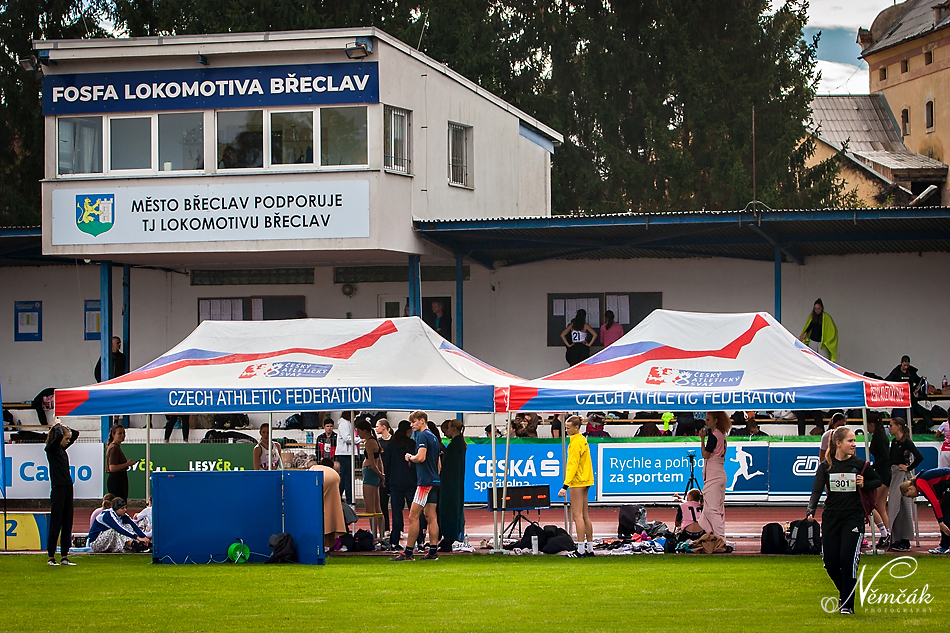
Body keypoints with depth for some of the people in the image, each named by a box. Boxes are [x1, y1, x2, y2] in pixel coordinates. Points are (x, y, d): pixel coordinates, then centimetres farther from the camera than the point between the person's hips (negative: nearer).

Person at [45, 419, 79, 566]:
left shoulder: (63, 448, 13)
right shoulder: (51, 449, -8)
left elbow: (76, 434, 22)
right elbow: (58, 435, -26)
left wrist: (59, 426, 13)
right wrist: (58, 425, -6)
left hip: (68, 488, 8)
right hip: (58, 489, -8)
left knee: (67, 524, 7)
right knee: (55, 524, -4)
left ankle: (64, 556, 11)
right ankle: (51, 558, 1)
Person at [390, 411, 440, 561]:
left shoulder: (423, 436, -10)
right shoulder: (433, 437, 19)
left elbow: (421, 457, -22)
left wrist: (410, 457, -4)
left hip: (425, 481, -10)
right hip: (434, 481, 10)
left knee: (413, 516, -9)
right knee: (431, 517, 8)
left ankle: (408, 553, -11)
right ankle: (433, 551, 5)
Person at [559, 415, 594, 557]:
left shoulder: (576, 443, -15)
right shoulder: (583, 440, 13)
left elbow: (573, 465, -19)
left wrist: (565, 485, -21)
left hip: (577, 482, -10)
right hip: (585, 481, 10)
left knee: (577, 515, -8)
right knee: (585, 515, 12)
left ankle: (581, 550, -10)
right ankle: (589, 548, 15)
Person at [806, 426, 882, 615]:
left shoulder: (859, 464, 0)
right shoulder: (825, 466, 0)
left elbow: (877, 481, 15)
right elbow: (817, 490, -9)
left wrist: (864, 484, -7)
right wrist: (810, 511, -26)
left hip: (853, 517, -2)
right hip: (831, 518, 2)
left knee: (848, 560, -12)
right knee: (830, 562, 1)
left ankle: (847, 604, -1)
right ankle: (845, 593, 30)